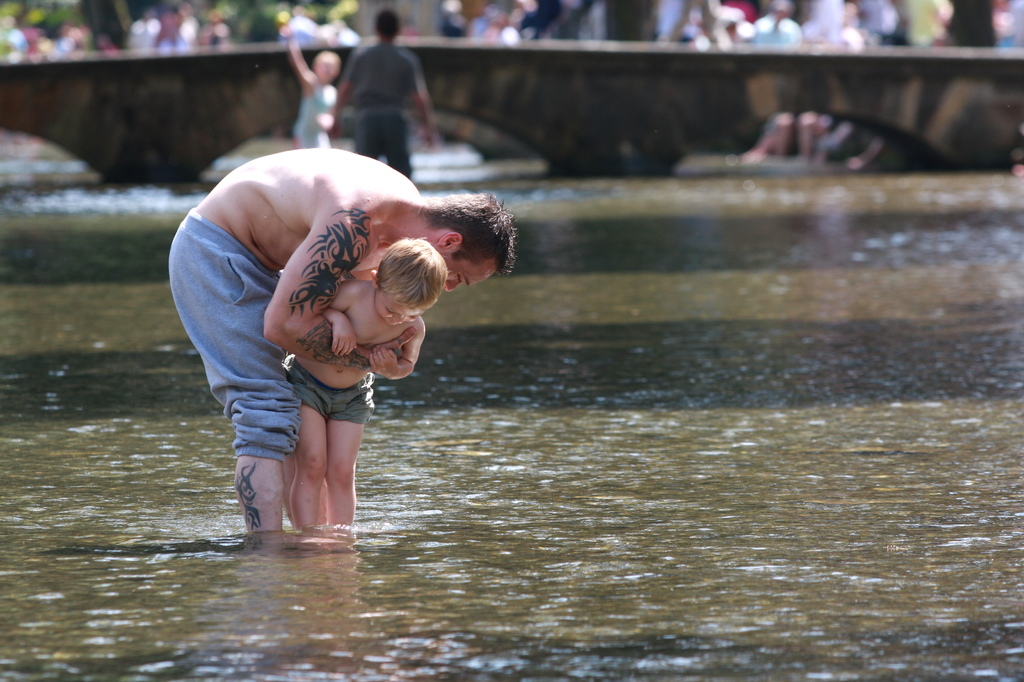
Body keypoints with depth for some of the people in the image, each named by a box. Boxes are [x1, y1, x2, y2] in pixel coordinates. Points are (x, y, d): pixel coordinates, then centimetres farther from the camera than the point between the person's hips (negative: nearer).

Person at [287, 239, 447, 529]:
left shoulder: (413, 328, -14)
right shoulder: (354, 293, -29)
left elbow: (407, 364, 6)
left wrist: (392, 368, -17)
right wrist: (336, 318, -36)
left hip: (352, 395, 4)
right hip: (306, 382, -4)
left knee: (342, 472, -2)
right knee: (312, 465, -12)